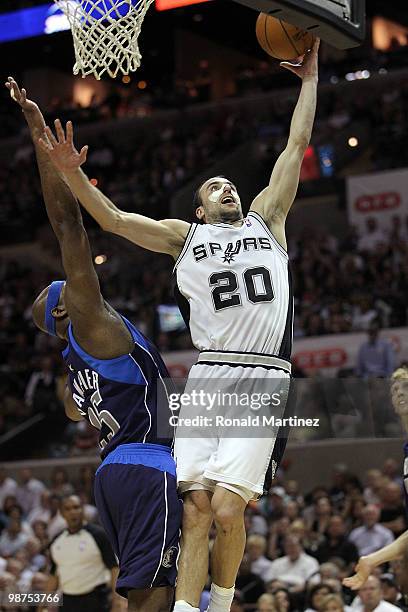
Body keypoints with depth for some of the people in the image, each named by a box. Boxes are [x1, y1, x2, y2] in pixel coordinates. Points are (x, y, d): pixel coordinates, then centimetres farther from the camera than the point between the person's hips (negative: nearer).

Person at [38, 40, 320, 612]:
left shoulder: (266, 219, 21)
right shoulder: (185, 236, 19)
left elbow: (297, 145, 22)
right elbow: (113, 219, 11)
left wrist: (310, 79, 25)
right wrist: (72, 173, -2)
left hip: (264, 379, -1)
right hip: (208, 375, 1)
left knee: (227, 508, -13)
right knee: (197, 510, -9)